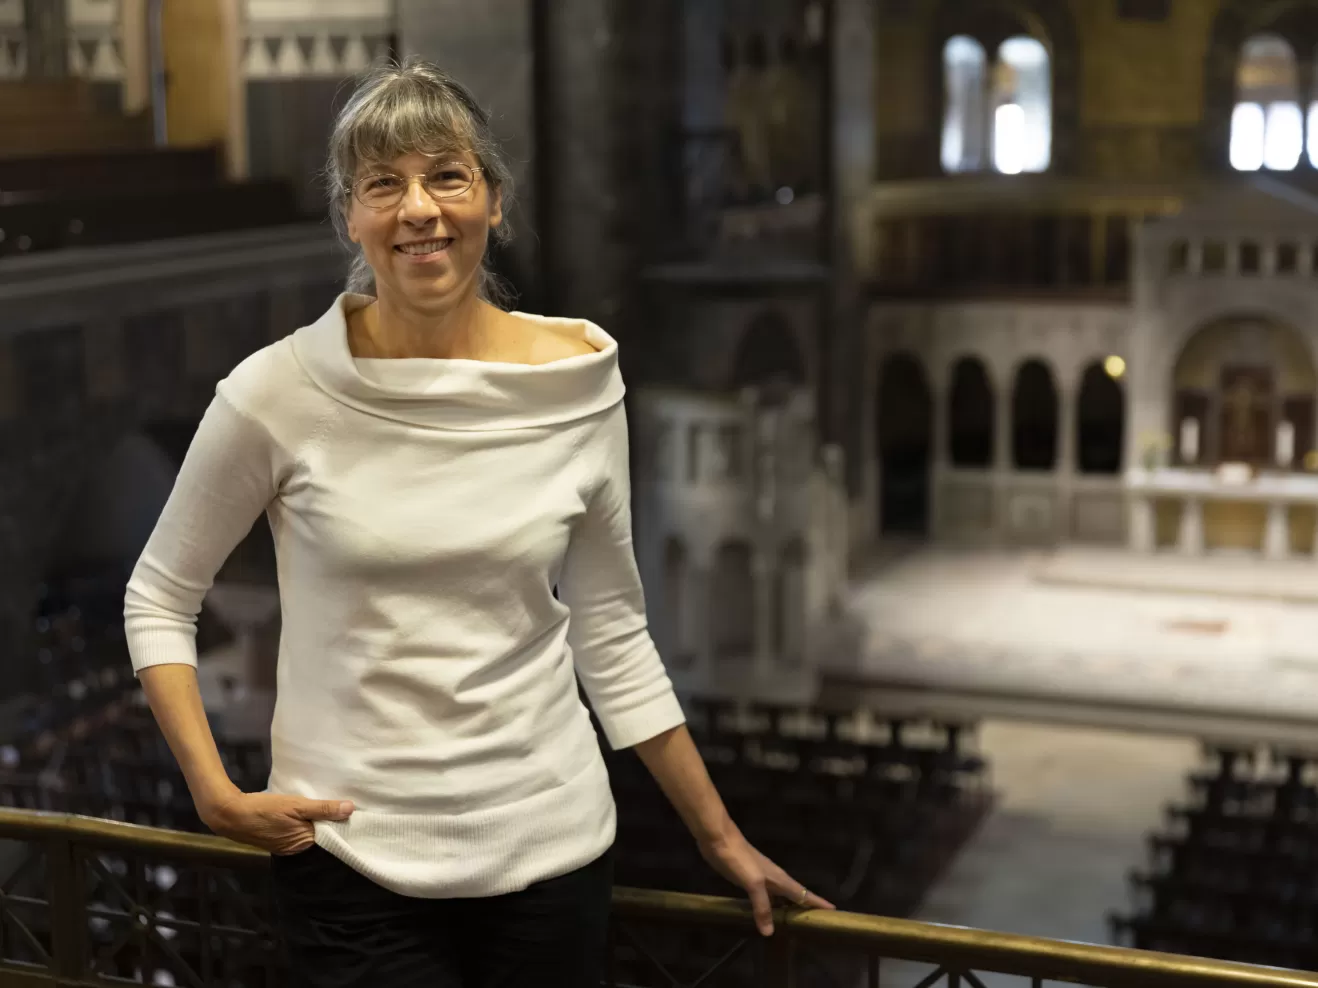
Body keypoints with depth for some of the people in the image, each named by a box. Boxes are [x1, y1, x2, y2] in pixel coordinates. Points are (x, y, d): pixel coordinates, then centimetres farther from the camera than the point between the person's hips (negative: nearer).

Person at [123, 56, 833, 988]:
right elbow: (159, 598, 3)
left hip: (551, 847, 2)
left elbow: (612, 632, 4)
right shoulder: (280, 393, -11)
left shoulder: (580, 375, -4)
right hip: (352, 860, -2)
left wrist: (720, 837, 8)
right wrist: (218, 793, -8)